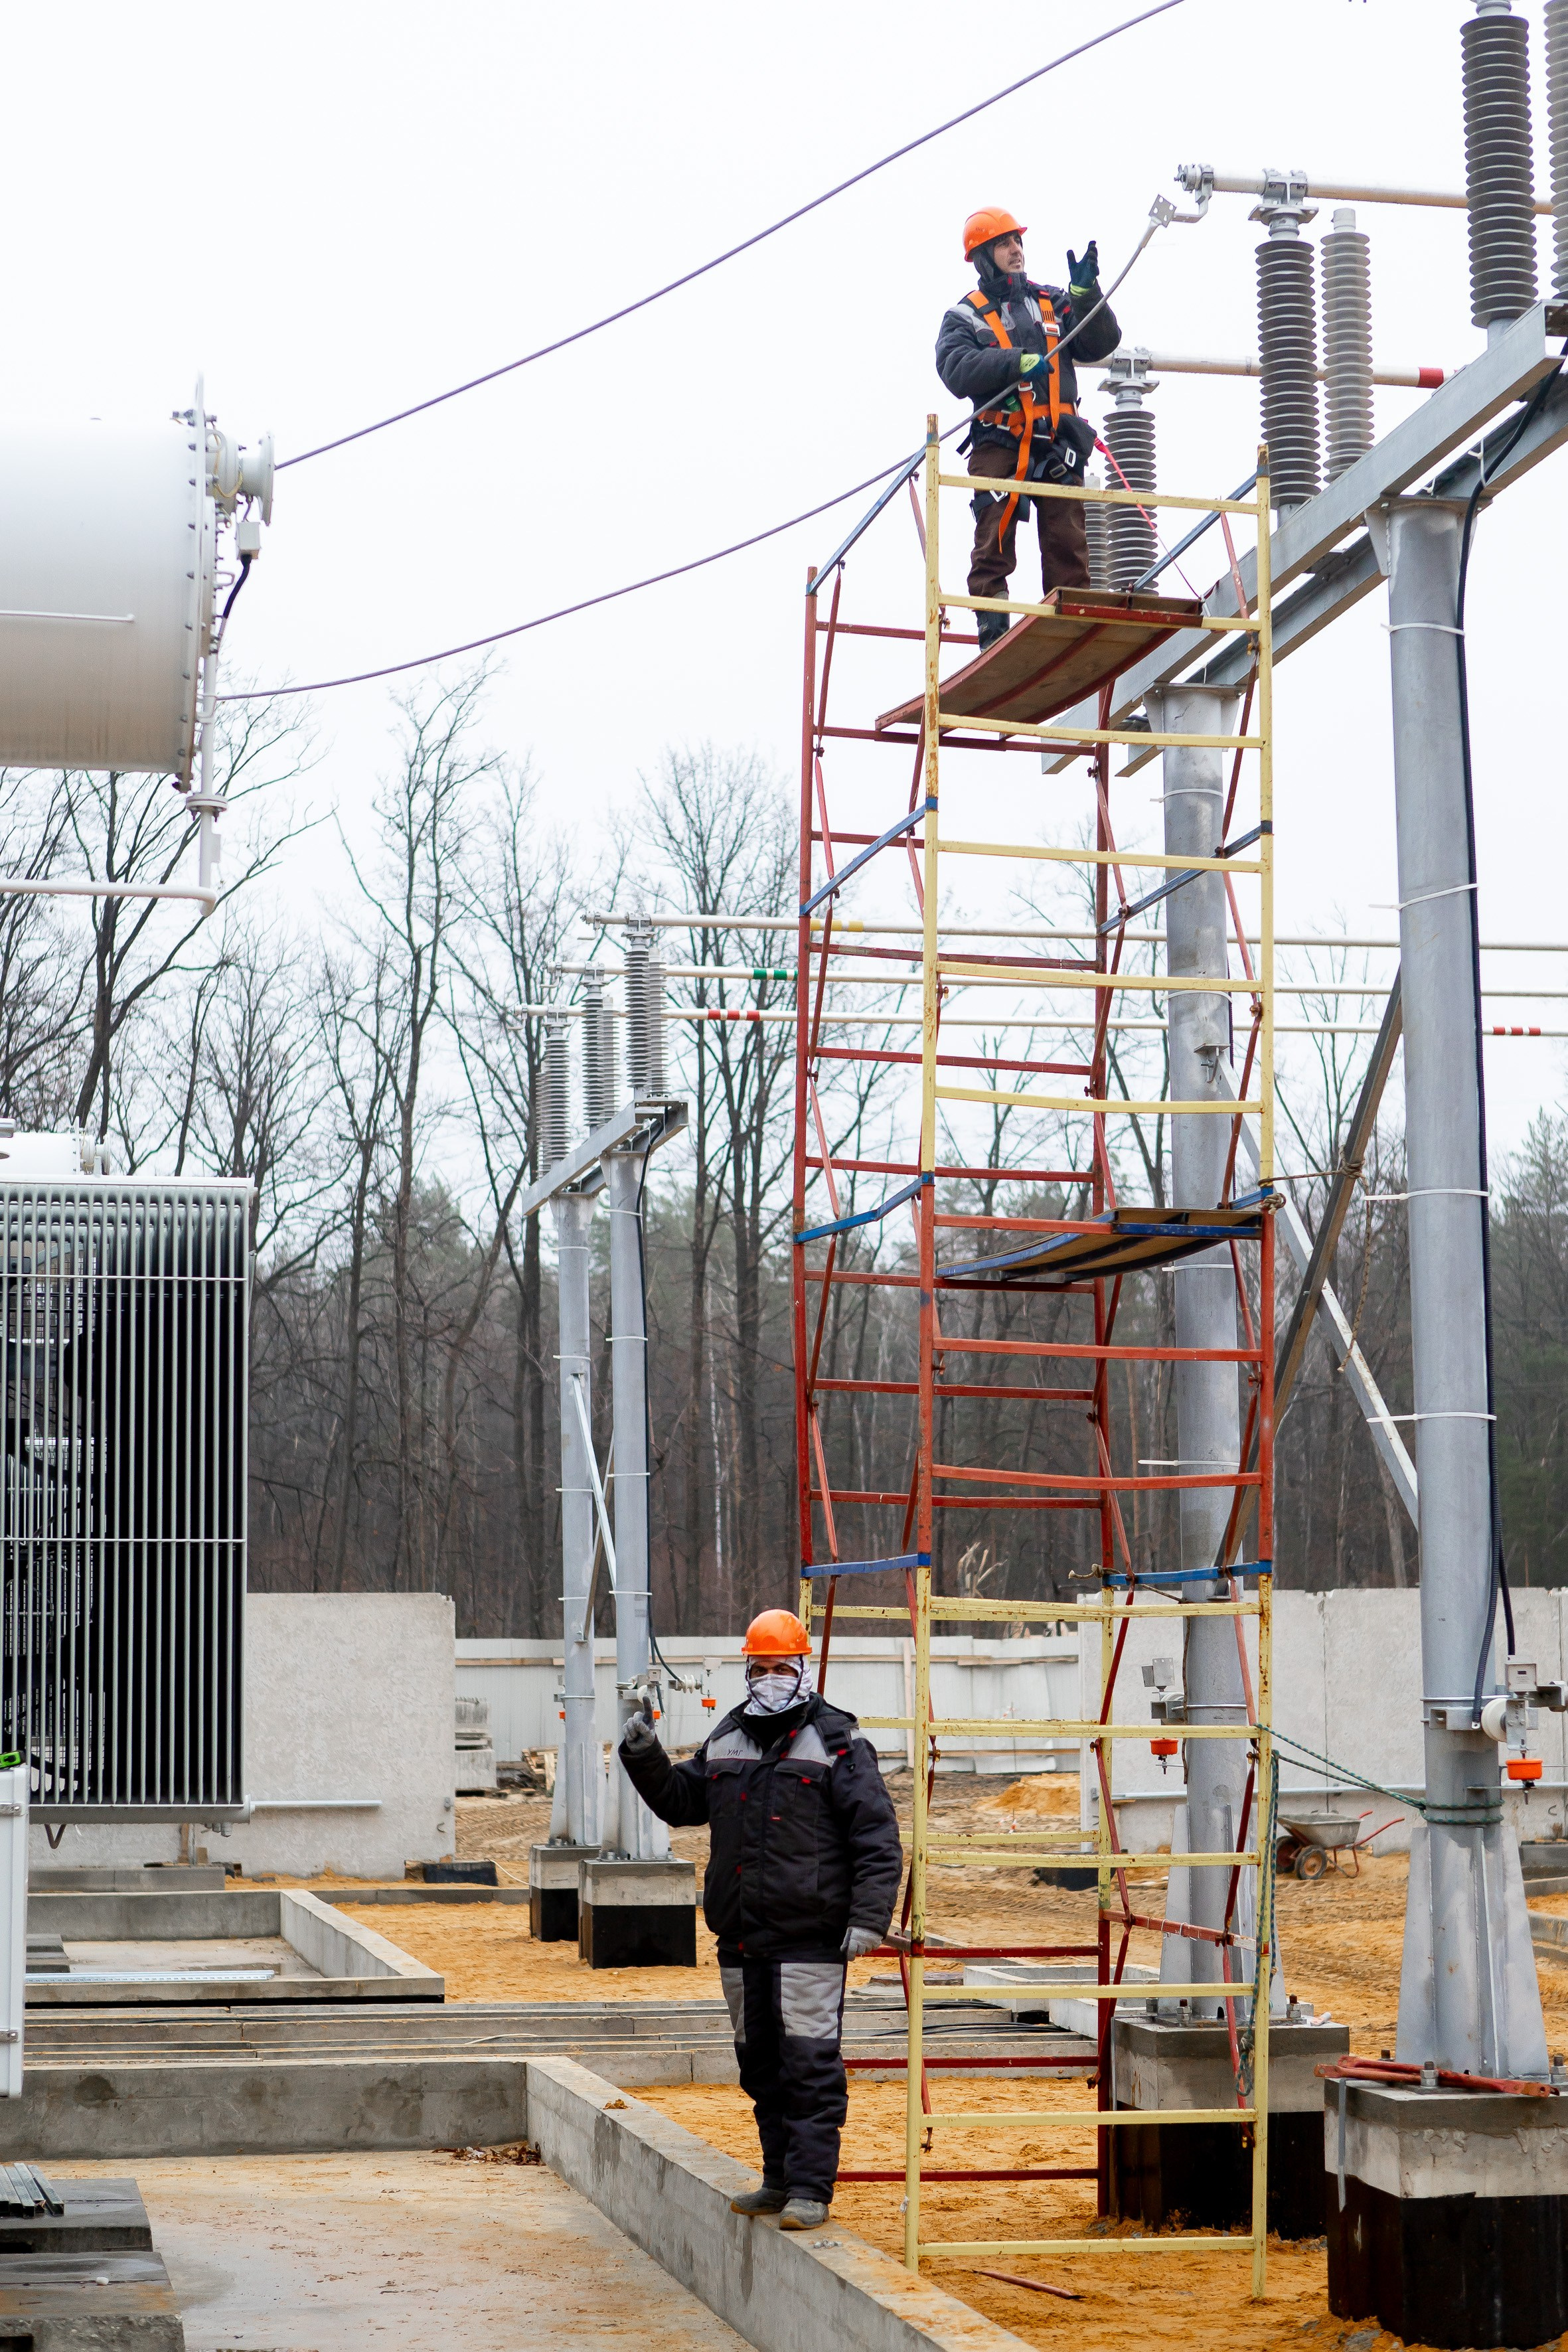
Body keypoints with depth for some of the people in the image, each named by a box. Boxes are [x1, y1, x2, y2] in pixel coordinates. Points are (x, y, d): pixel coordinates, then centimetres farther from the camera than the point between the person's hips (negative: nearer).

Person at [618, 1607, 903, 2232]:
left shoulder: (837, 1744, -5)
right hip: (740, 1939, 7)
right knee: (760, 2064, 13)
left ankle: (811, 2190, -4)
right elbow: (681, 1800, 26)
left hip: (809, 1940, -7)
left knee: (809, 2064, -8)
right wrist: (645, 1758, 8)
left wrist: (868, 1918, -16)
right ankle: (781, 2179, 24)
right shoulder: (727, 1740, 14)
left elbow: (877, 1838, -8)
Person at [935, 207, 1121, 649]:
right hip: (999, 445, -2)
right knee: (994, 542, -7)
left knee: (1068, 544, -5)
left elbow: (1101, 343, 8)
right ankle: (993, 636, -6)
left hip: (1057, 446, 2)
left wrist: (1086, 293, -6)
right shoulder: (966, 315, 10)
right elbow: (957, 371, -9)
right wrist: (1018, 363, -20)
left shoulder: (1053, 302, 20)